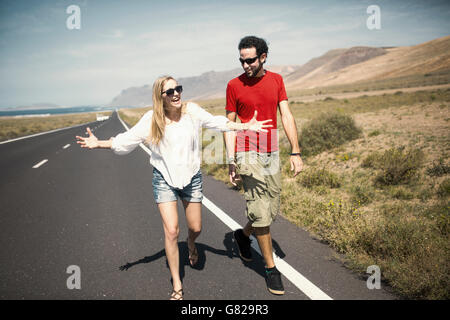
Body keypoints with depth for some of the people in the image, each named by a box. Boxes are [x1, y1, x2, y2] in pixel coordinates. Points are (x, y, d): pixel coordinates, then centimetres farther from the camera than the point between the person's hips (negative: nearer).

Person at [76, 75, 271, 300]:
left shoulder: (192, 111, -8)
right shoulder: (151, 120, -12)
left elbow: (217, 123, 3)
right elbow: (126, 140, -9)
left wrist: (247, 127, 0)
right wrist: (98, 143, -21)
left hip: (192, 176, 2)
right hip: (164, 179, -2)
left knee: (195, 228, 12)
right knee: (171, 231, -8)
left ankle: (191, 243, 54)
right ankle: (177, 286, 9)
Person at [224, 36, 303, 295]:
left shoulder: (276, 80, 7)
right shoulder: (234, 85, -3)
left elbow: (287, 116, 4)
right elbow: (229, 125, 1)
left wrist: (296, 152, -3)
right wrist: (232, 161, -5)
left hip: (272, 153, 4)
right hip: (248, 154, -4)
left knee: (273, 210, 11)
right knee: (261, 211, -5)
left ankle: (243, 235, 39)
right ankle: (271, 268, 9)